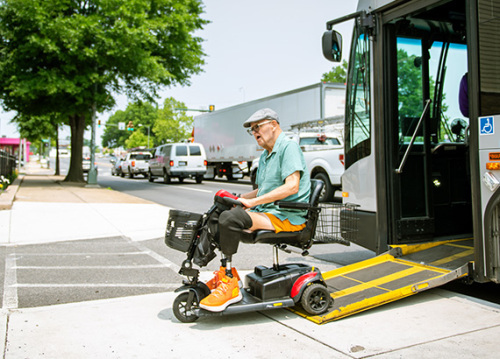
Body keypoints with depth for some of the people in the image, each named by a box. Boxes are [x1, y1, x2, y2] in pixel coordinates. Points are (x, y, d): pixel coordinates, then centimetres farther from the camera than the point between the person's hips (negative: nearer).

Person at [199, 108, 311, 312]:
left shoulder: (288, 146, -9)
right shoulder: (264, 156, 22)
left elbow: (292, 186, -22)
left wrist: (253, 201, -21)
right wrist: (237, 198, 10)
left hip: (287, 217, -10)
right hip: (267, 213, 10)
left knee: (230, 218, -27)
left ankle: (229, 285, -18)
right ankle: (227, 272, 8)